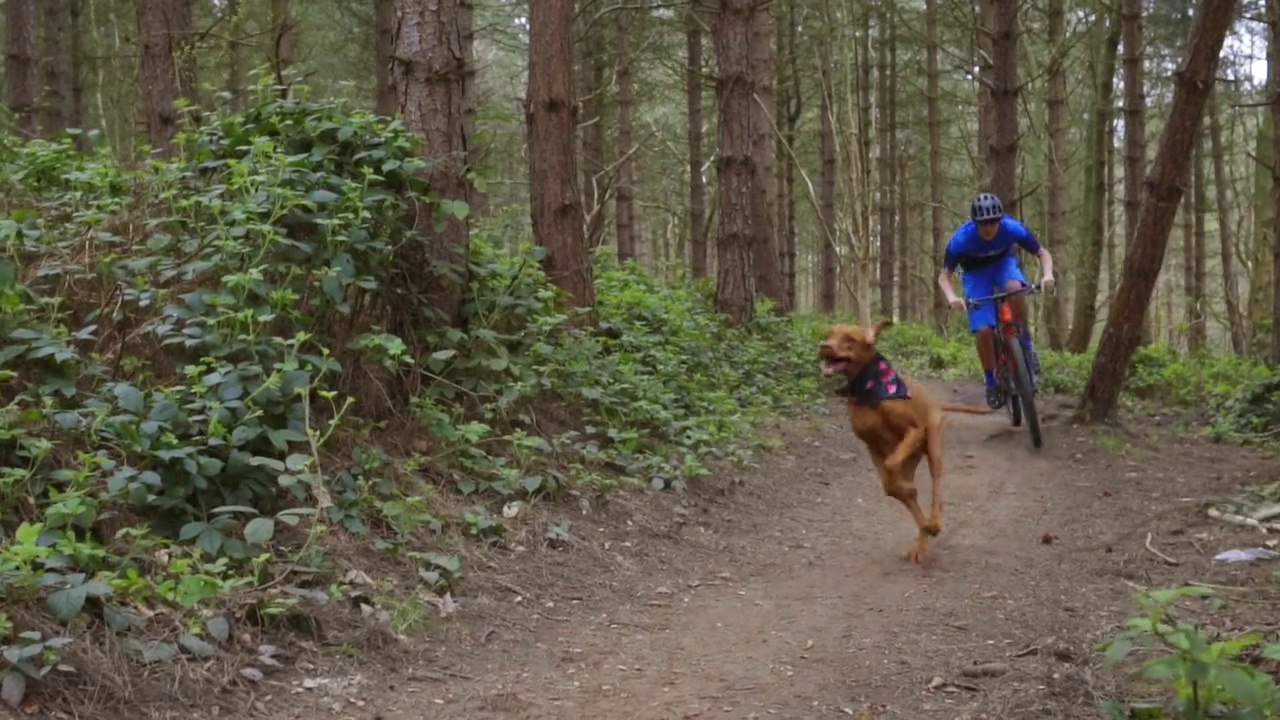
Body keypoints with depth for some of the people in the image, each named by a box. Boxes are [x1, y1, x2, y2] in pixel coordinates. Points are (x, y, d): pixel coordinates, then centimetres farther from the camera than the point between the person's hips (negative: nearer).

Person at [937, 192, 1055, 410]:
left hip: (1003, 263, 1)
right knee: (984, 331, -17)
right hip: (976, 273, -1)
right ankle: (991, 383, 4)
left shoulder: (1012, 228, -29)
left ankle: (1025, 345, -17)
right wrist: (951, 298, -42)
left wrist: (1047, 275, -38)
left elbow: (1043, 253, -17)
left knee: (1015, 289, -36)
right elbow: (944, 276, -22)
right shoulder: (960, 240, -32)